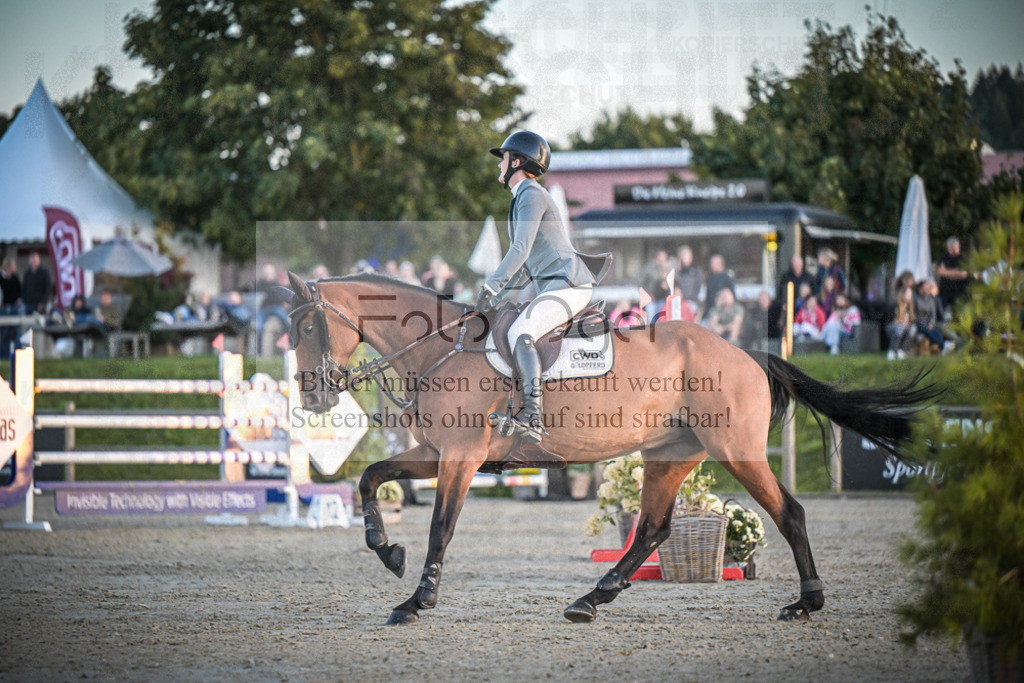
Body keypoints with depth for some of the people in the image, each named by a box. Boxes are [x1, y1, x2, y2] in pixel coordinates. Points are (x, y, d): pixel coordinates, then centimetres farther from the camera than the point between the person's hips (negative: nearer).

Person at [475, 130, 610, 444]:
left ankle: (533, 415, -41)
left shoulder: (532, 195, -8)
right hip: (552, 287, 11)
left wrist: (489, 287, -14)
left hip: (568, 284, -11)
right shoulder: (523, 198, 24)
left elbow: (521, 251, -18)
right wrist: (500, 293, 18)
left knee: (519, 333, -29)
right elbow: (525, 263, 28)